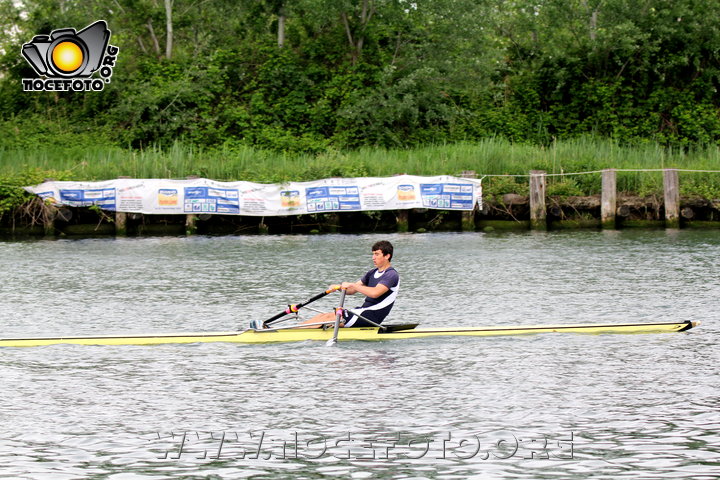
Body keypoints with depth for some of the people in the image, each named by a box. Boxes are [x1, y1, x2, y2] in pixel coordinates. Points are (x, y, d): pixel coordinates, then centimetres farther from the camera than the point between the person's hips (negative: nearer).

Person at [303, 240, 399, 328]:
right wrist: (338, 287, -4)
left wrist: (352, 285, -20)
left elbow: (375, 293, -26)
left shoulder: (392, 275, -10)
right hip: (363, 311, 9)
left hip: (372, 316, -9)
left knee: (329, 317, -17)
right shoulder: (373, 273, 19)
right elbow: (351, 290, 17)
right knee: (323, 316, -4)